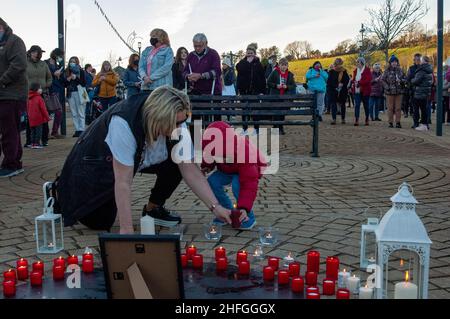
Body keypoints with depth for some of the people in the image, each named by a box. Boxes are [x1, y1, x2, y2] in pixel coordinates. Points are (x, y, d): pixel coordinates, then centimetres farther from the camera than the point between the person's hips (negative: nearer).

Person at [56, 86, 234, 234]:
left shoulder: (177, 126, -24)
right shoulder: (124, 123, -41)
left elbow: (190, 170, -21)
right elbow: (123, 183, -40)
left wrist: (216, 208, -29)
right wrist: (126, 230, -38)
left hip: (140, 159, 5)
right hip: (98, 163, -5)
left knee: (176, 162, -18)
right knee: (99, 222, -10)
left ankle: (153, 208, 5)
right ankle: (61, 191, 18)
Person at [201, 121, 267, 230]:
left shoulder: (244, 153, -43)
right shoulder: (212, 146, -28)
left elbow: (249, 184, -45)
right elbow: (208, 158, 2)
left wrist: (244, 208, -52)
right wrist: (207, 166, -20)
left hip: (251, 168, -6)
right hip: (227, 170, 6)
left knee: (237, 185, -34)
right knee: (212, 182, -18)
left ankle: (249, 218, -13)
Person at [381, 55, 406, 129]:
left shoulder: (400, 70, 7)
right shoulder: (387, 71, 0)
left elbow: (405, 79, 11)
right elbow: (382, 80, 0)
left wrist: (401, 80, -10)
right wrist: (386, 87, -11)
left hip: (399, 92, 2)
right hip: (390, 92, -2)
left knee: (398, 108, 2)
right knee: (390, 108, 1)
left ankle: (398, 122, 7)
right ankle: (391, 122, 8)